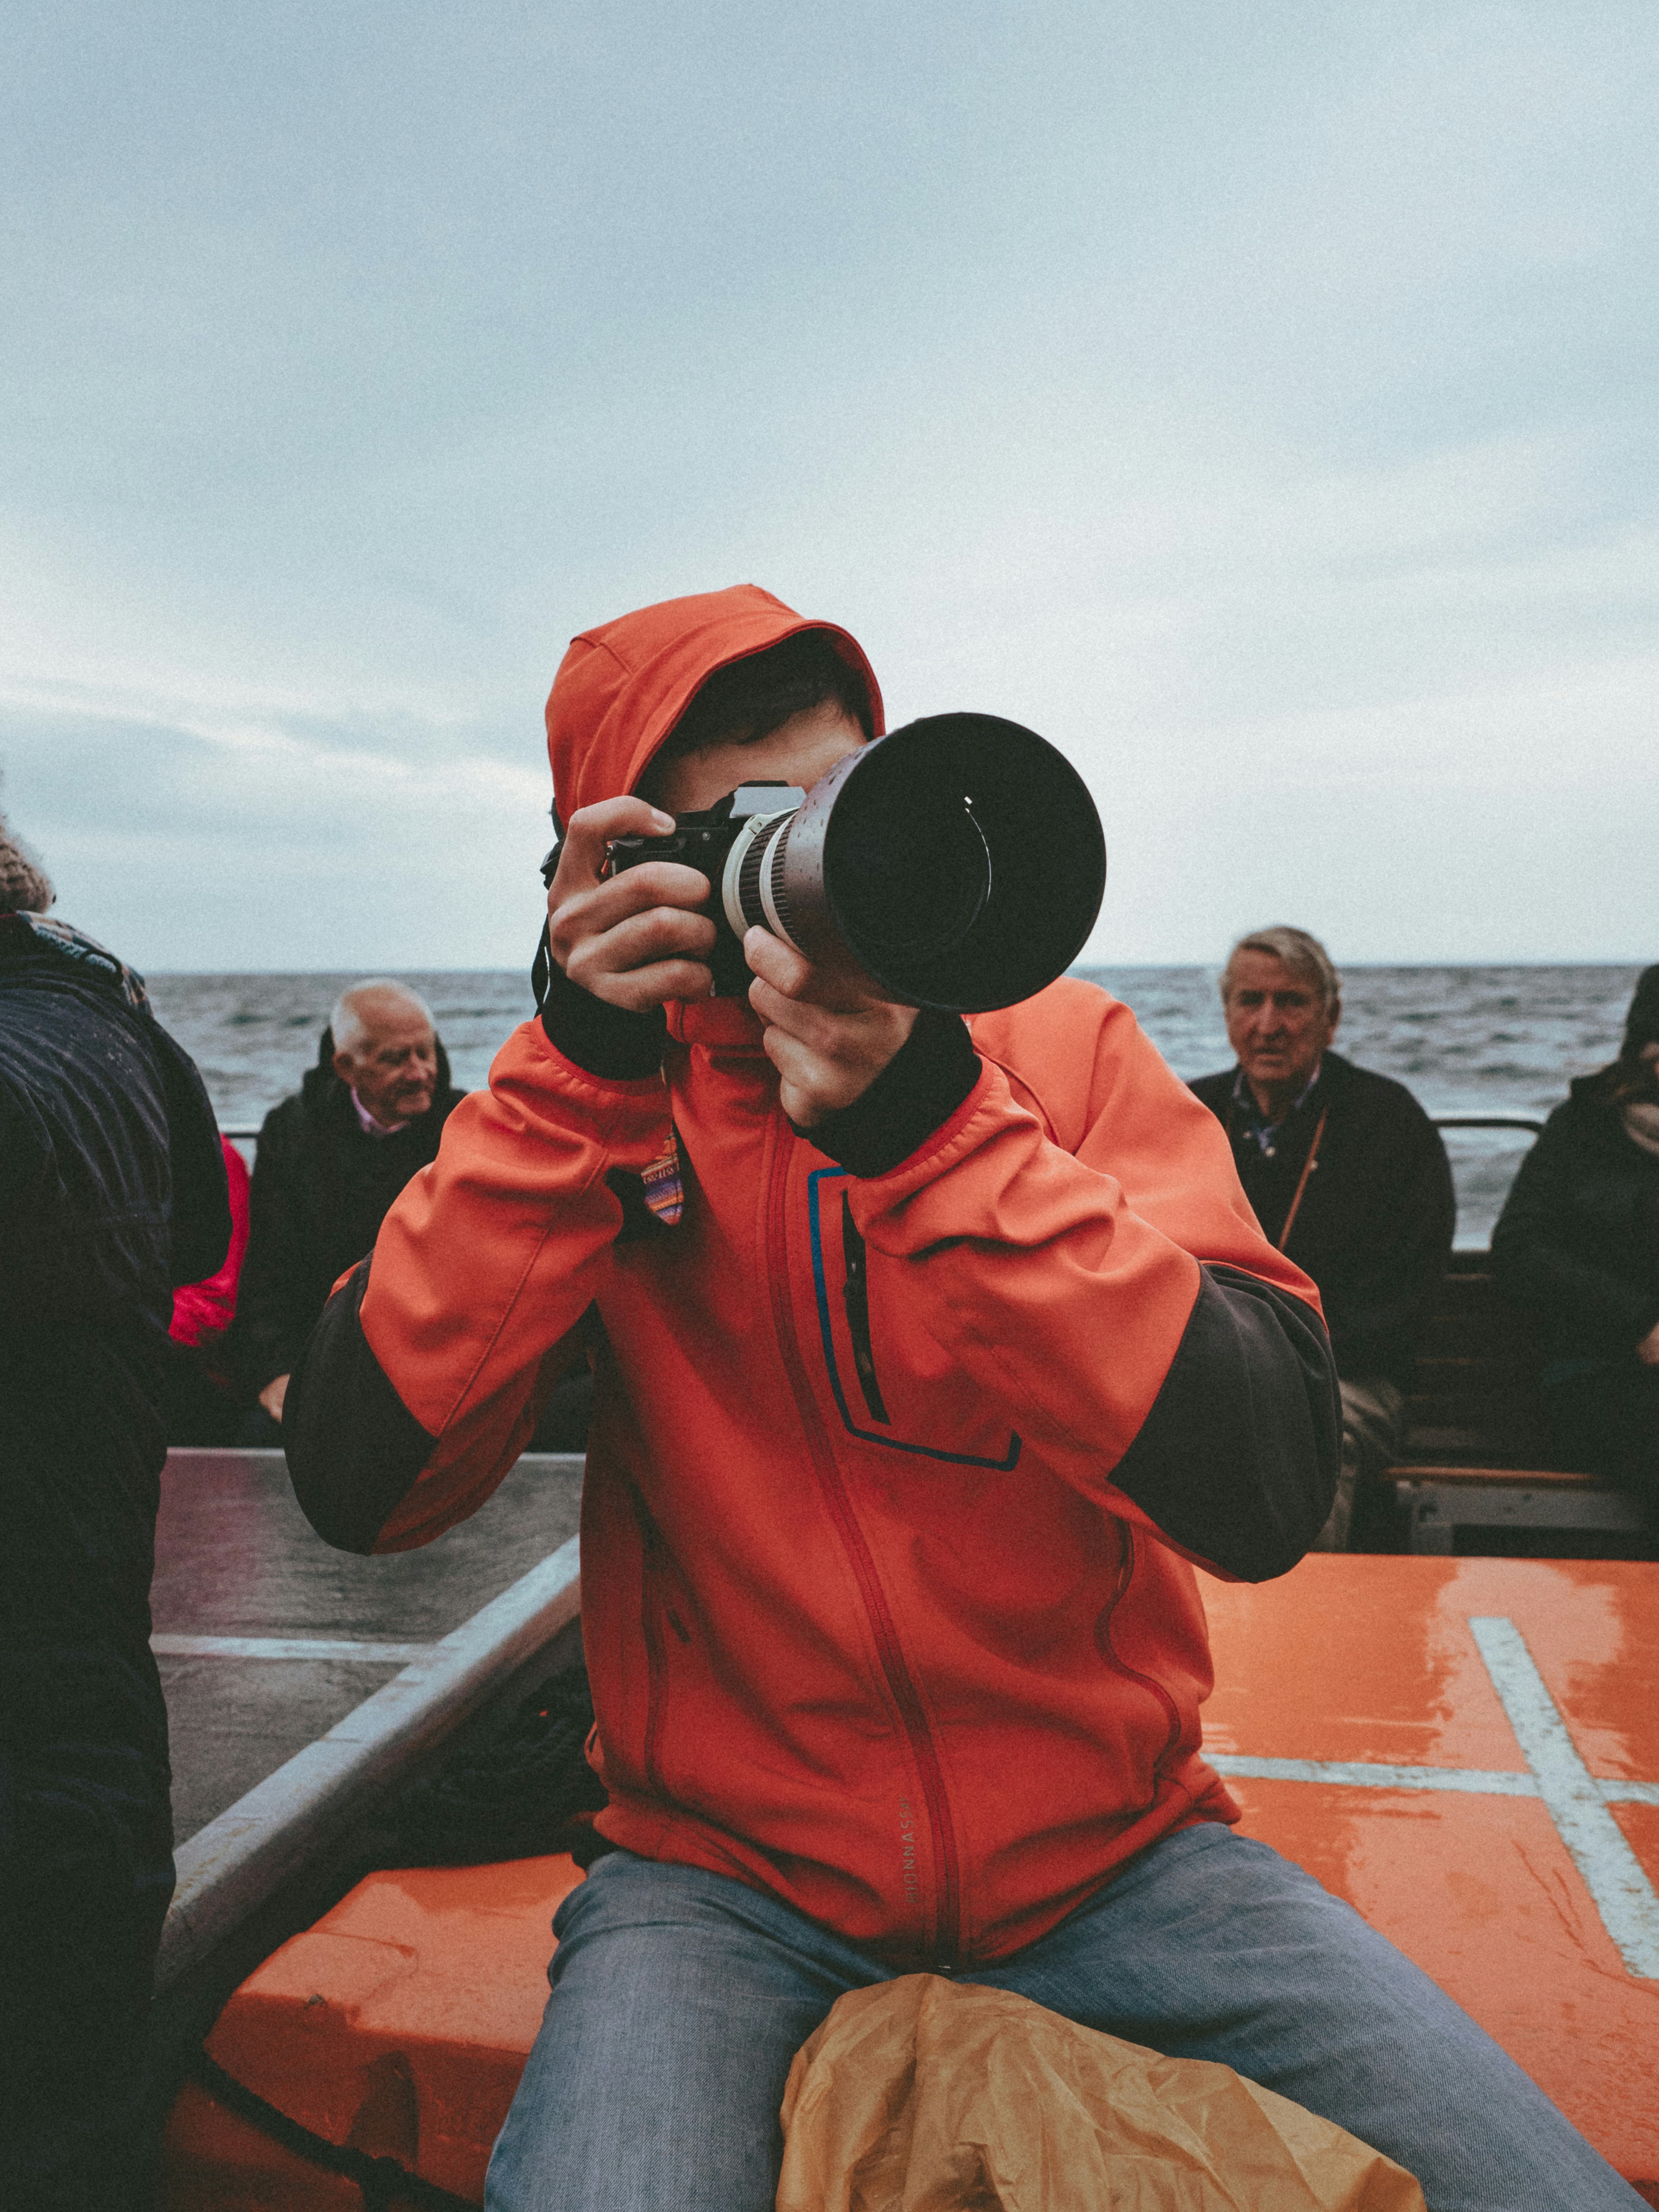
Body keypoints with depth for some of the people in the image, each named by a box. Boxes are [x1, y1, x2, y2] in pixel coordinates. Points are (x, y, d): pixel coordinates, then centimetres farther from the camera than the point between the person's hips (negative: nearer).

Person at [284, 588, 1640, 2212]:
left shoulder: (1063, 1045, -4)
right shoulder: (594, 1098, -2)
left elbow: (1269, 1496, -18)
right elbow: (358, 1487, -14)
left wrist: (932, 1125, -28)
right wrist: (585, 1078, -21)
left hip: (1107, 1849, 1)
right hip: (726, 1871, 0)